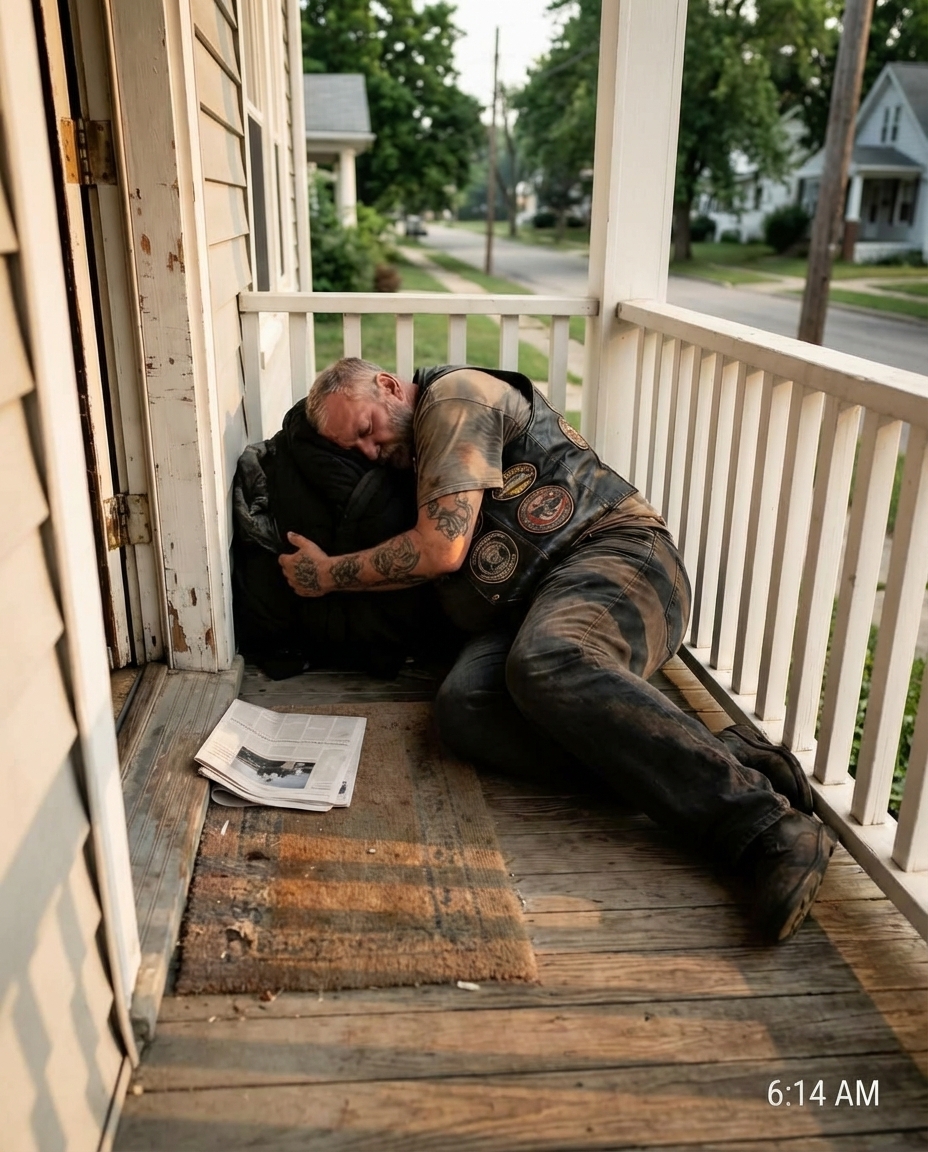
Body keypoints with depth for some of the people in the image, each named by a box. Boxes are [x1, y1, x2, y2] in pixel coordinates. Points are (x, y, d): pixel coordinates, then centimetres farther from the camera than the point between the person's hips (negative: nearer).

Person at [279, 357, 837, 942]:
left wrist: (331, 574, 3)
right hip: (527, 609, 7)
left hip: (616, 551, -7)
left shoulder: (456, 395, 1)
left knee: (546, 664, -39)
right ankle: (727, 759, -32)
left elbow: (441, 550, -8)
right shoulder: (416, 456, 30)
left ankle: (765, 823, -41)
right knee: (463, 709, -25)